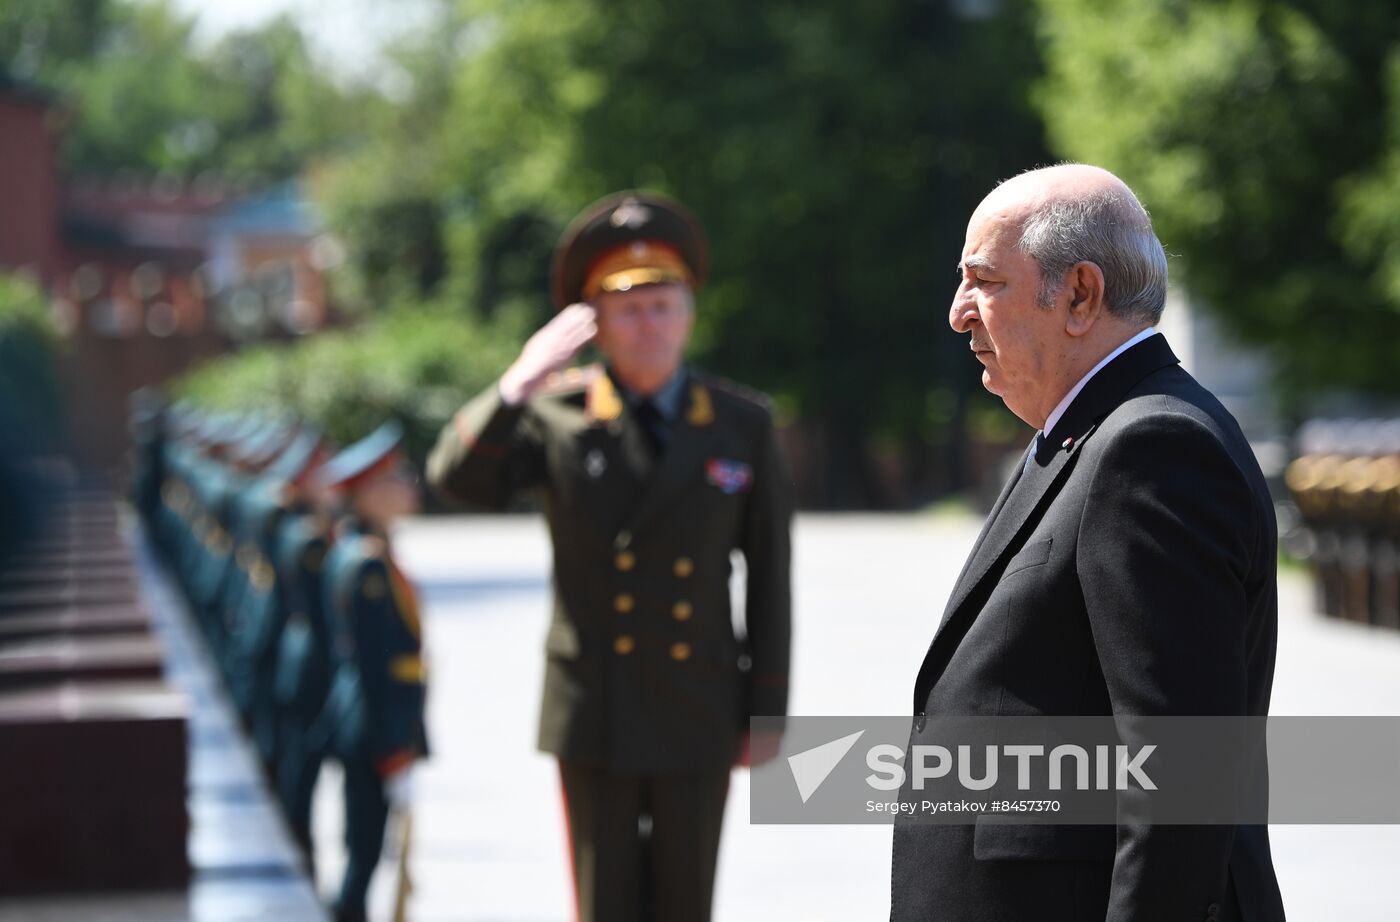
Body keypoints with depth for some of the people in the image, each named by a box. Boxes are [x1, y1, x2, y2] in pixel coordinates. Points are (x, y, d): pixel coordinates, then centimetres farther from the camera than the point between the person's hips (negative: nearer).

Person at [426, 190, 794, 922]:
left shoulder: (743, 426, 0)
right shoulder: (558, 416, -1)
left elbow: (769, 577, 2)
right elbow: (457, 477, -16)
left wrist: (768, 711, 0)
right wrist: (519, 385, -30)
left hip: (699, 718, 1)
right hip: (595, 721, -1)